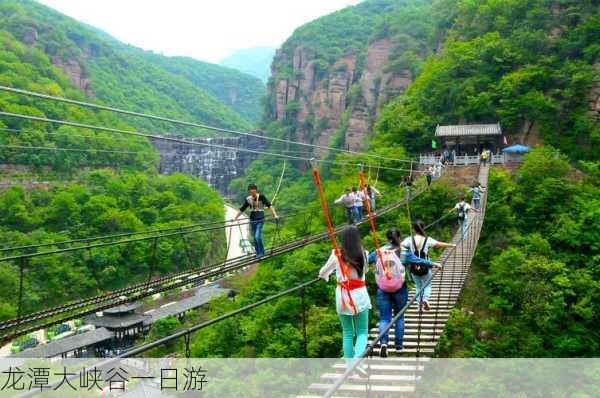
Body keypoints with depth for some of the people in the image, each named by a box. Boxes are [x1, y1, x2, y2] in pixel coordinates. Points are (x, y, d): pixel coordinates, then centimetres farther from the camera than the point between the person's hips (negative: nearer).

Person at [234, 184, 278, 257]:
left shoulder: (261, 196, -10)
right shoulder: (248, 199, 1)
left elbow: (269, 205, -14)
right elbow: (242, 209, 9)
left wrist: (275, 215, -25)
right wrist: (235, 218, 11)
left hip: (260, 219, -5)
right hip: (252, 220, 5)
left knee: (257, 236, -13)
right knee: (254, 238, 9)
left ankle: (261, 252, 5)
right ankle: (257, 252, 24)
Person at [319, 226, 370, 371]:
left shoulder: (337, 255, -7)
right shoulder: (363, 254, -7)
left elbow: (322, 273, 5)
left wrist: (326, 277, 27)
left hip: (342, 297, 1)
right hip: (359, 296, -1)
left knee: (347, 333, 14)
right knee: (362, 332, 8)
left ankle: (349, 366, 15)